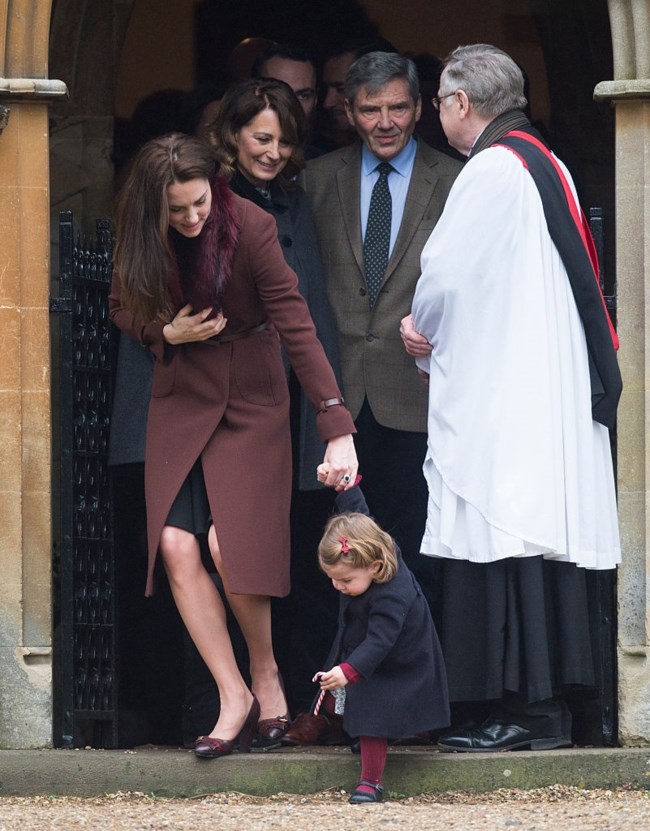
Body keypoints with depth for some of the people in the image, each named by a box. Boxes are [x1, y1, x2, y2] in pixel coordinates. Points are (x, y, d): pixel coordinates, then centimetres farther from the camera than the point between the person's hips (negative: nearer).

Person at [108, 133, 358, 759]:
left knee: (230, 547, -15)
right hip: (181, 400, 4)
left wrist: (336, 426, -31)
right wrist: (165, 332, -13)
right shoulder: (141, 237, -8)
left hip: (251, 402, -4)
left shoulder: (248, 227, -21)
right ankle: (235, 698, 0)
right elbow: (123, 308, 10)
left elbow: (296, 325, -25)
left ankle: (265, 672, 12)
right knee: (176, 546, -10)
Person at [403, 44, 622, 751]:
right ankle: (548, 707, 8)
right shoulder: (547, 167, 17)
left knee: (501, 540, -9)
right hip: (550, 392, 9)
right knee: (537, 536, 8)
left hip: (496, 394, -9)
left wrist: (424, 334, 7)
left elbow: (446, 274, -13)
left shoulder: (490, 170, -12)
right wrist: (433, 333, 12)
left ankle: (522, 708, -12)